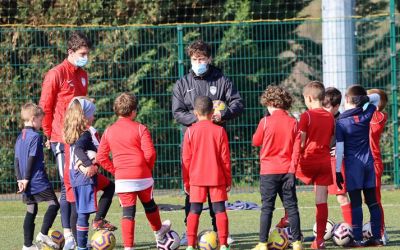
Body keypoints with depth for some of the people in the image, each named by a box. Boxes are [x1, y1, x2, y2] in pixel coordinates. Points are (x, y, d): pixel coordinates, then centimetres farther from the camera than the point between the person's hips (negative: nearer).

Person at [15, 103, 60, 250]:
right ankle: (43, 234, -13)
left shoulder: (20, 138, 13)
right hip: (38, 180, -8)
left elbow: (16, 160, 13)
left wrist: (20, 179, 9)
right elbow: (32, 159, -16)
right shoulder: (36, 136, -11)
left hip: (26, 182, 8)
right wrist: (26, 179, -13)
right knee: (54, 204, -1)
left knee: (31, 210, 11)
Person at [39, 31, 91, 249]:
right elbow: (45, 108, -6)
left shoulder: (82, 75, 14)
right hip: (62, 139, -6)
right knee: (68, 186, -7)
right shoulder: (56, 74, -8)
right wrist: (50, 135, -3)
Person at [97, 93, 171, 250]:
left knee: (127, 212, 3)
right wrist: (148, 168, 5)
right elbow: (150, 153, -13)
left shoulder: (109, 131, 5)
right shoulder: (140, 129, -6)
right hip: (142, 176, -2)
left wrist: (115, 171, 12)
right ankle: (158, 231, 45)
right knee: (149, 204, 21)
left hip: (122, 178, 2)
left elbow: (101, 157, 4)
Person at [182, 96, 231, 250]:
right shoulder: (219, 131, -3)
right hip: (217, 178, 0)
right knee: (220, 210, 3)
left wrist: (186, 181, 9)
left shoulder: (190, 131, -3)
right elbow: (225, 157, 0)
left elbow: (186, 158, 1)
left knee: (194, 211, 5)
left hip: (196, 179, 0)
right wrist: (228, 179, 10)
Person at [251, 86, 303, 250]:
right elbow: (296, 148, -2)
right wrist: (292, 167, 1)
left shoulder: (265, 122, -8)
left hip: (268, 171, -2)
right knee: (291, 206, 7)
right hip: (287, 170, 2)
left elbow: (256, 142, 4)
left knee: (267, 207, 2)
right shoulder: (293, 123, 0)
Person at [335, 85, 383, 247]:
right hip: (368, 161, 4)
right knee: (372, 201, 9)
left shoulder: (341, 122, -9)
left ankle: (358, 239, -4)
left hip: (352, 163, -4)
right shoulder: (366, 116, 2)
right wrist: (364, 98, 8)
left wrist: (338, 171, -4)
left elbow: (339, 149, -9)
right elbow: (377, 98, 21)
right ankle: (377, 236, 11)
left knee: (355, 203, -3)